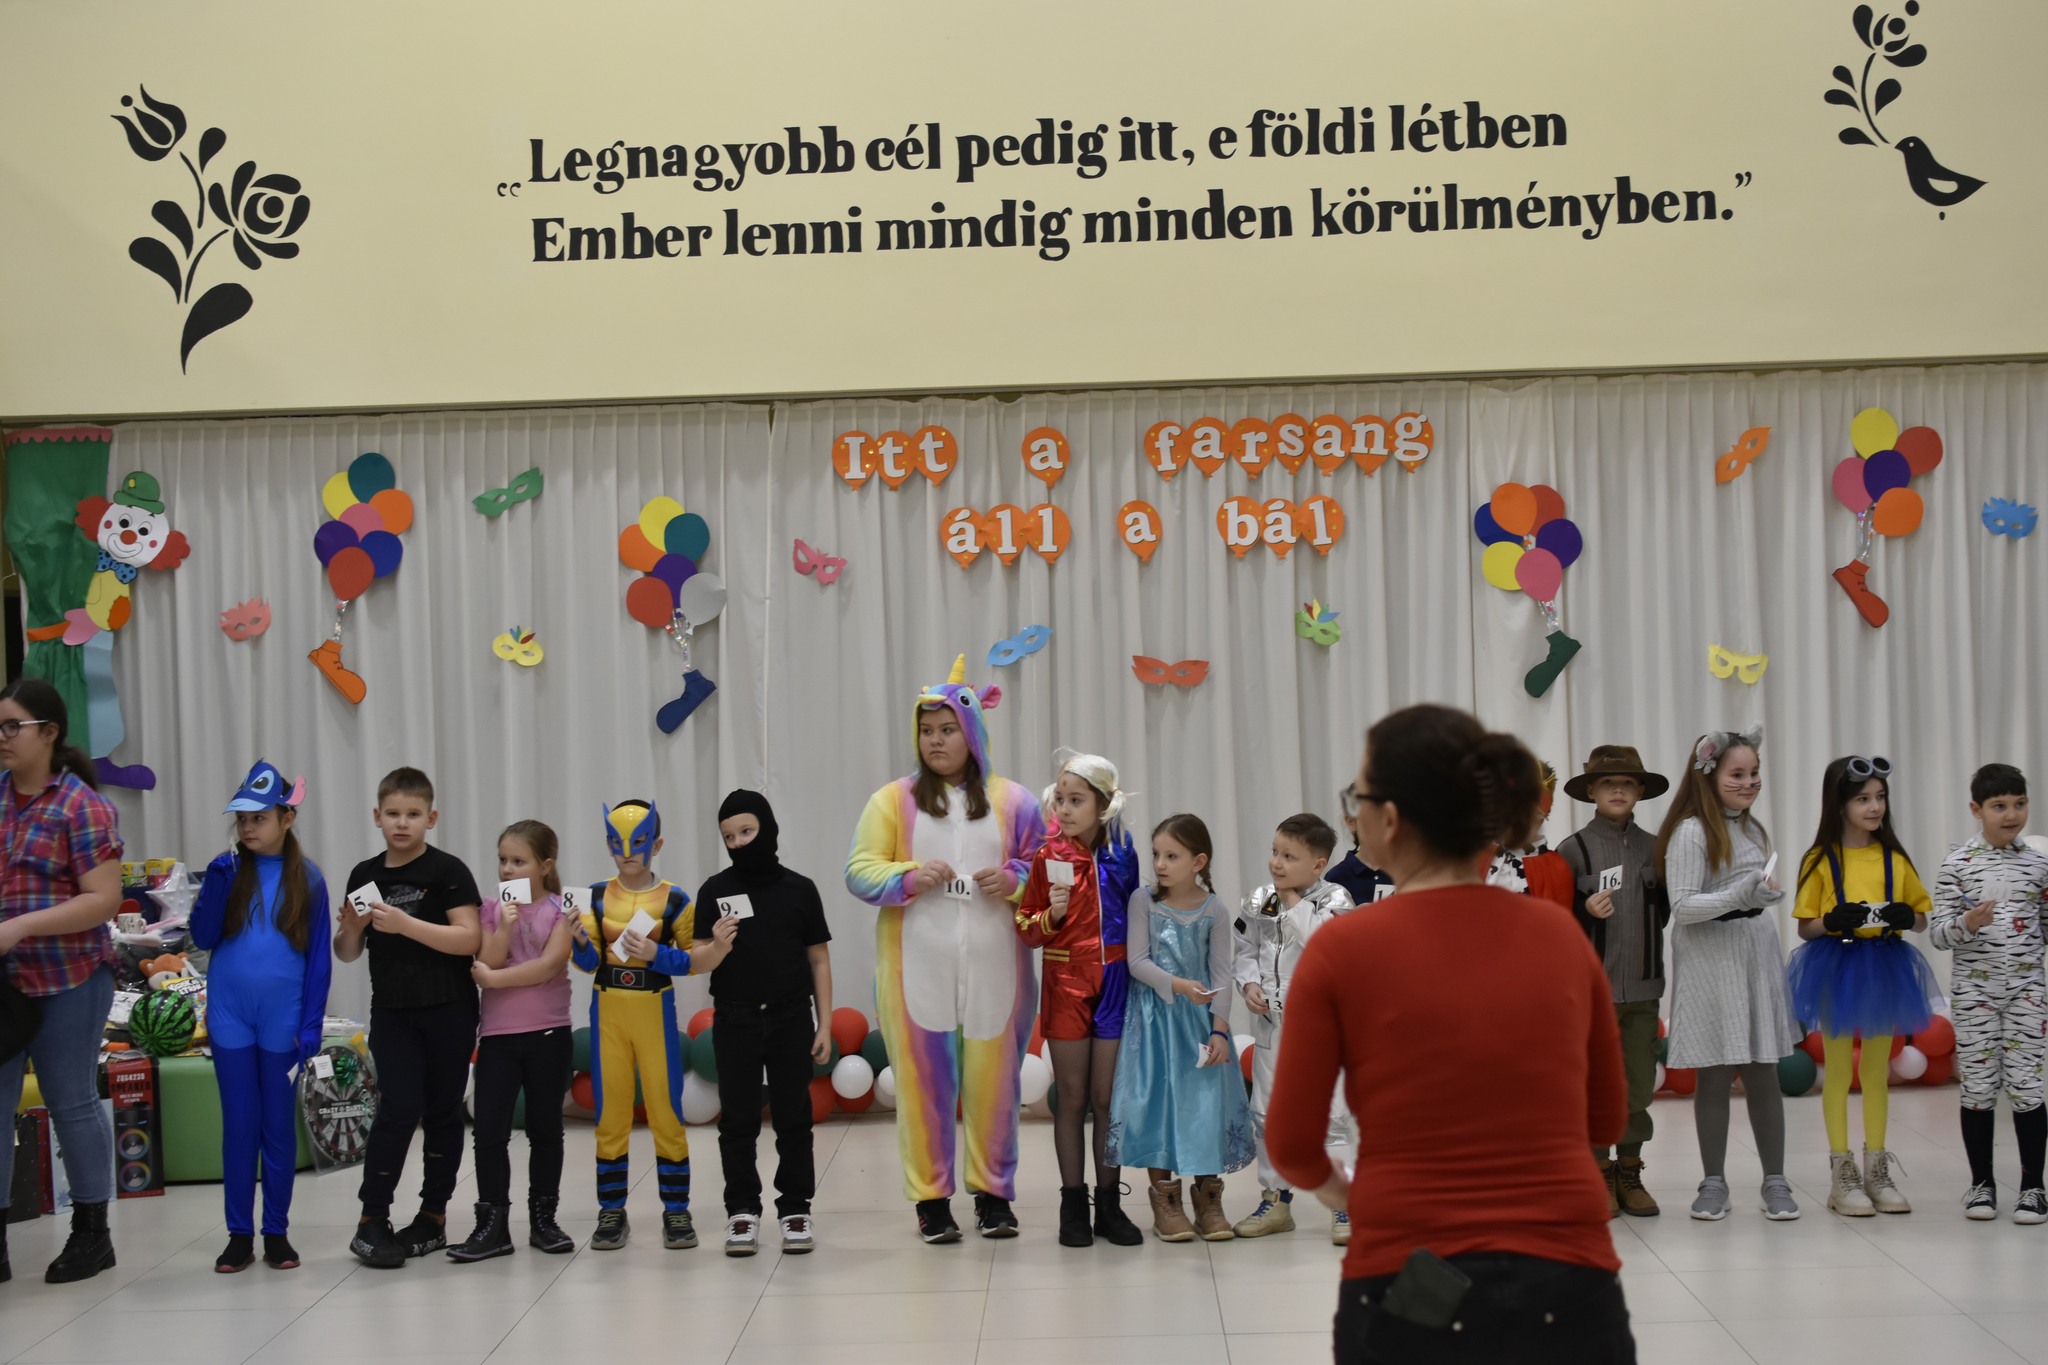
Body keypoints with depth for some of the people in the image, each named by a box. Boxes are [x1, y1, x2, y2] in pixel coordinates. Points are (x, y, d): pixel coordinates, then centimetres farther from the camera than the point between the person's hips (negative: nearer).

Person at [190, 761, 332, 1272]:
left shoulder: (307, 878, -1)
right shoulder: (228, 870, 2)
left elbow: (318, 957, 0)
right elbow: (202, 938, -2)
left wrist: (311, 1025, -5)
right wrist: (215, 884, -15)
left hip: (282, 1018, -1)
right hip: (230, 1017, 1)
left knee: (279, 1125, 7)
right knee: (238, 1125, 5)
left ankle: (277, 1232, 15)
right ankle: (239, 1234, 12)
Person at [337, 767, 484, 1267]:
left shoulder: (447, 871, -6)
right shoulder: (365, 875, 7)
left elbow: (469, 939, -16)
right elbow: (346, 953, 13)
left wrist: (405, 924, -23)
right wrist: (351, 928, -10)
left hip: (448, 1010, -2)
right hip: (391, 1010, 2)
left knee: (442, 1112, 6)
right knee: (398, 1108, -9)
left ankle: (433, 1215, 17)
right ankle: (372, 1221, -3)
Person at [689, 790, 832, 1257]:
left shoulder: (799, 889, 1)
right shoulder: (715, 890, 1)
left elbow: (819, 959, 5)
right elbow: (698, 961, 0)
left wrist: (825, 1024, 2)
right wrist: (717, 946, -23)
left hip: (791, 1018, 0)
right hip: (735, 1020, 0)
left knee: (794, 1119, 4)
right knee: (737, 1121, 4)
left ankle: (796, 1209, 11)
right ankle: (742, 1212, 11)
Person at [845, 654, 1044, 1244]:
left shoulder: (1012, 800, 8)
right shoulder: (893, 799, 6)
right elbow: (859, 871, 2)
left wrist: (1013, 879, -10)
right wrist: (909, 877, -15)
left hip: (993, 967, 1)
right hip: (917, 968, 0)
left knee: (993, 1078, 4)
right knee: (923, 1079, 1)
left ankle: (993, 1193, 17)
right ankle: (931, 1198, 11)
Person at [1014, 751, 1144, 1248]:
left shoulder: (1121, 854, 1)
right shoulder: (1048, 857, -3)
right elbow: (1026, 929, 0)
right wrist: (1052, 915, -19)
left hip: (1114, 982, 1)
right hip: (1066, 983, -1)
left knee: (1108, 1098, 5)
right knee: (1072, 1098, 4)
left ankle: (1109, 1204, 14)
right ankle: (1073, 1207, 12)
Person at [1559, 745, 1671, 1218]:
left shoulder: (1652, 848, 7)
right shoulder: (1576, 848, -2)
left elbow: (1662, 911, 15)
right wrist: (1587, 911, -19)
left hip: (1643, 985, 3)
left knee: (1639, 1085, 7)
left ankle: (1629, 1173, 18)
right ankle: (1599, 1175, 13)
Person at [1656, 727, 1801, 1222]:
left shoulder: (1753, 829, 13)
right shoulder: (1692, 831, -11)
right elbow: (1682, 907, -15)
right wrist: (1739, 896, -22)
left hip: (1756, 953, 6)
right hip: (1710, 962, -6)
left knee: (1763, 1073, 5)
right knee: (1715, 1074, 0)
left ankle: (1775, 1181, 10)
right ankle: (1713, 1182, 10)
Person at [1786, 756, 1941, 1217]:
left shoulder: (1895, 859, 4)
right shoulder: (1821, 861, -5)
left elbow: (1922, 917, 9)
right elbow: (1806, 926, -4)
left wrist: (1906, 917, -13)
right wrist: (1832, 921, -24)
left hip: (1884, 968, 3)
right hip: (1836, 969, -3)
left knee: (1877, 1071, 11)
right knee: (1838, 1070, 3)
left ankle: (1876, 1171, 19)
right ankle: (1842, 1175, 9)